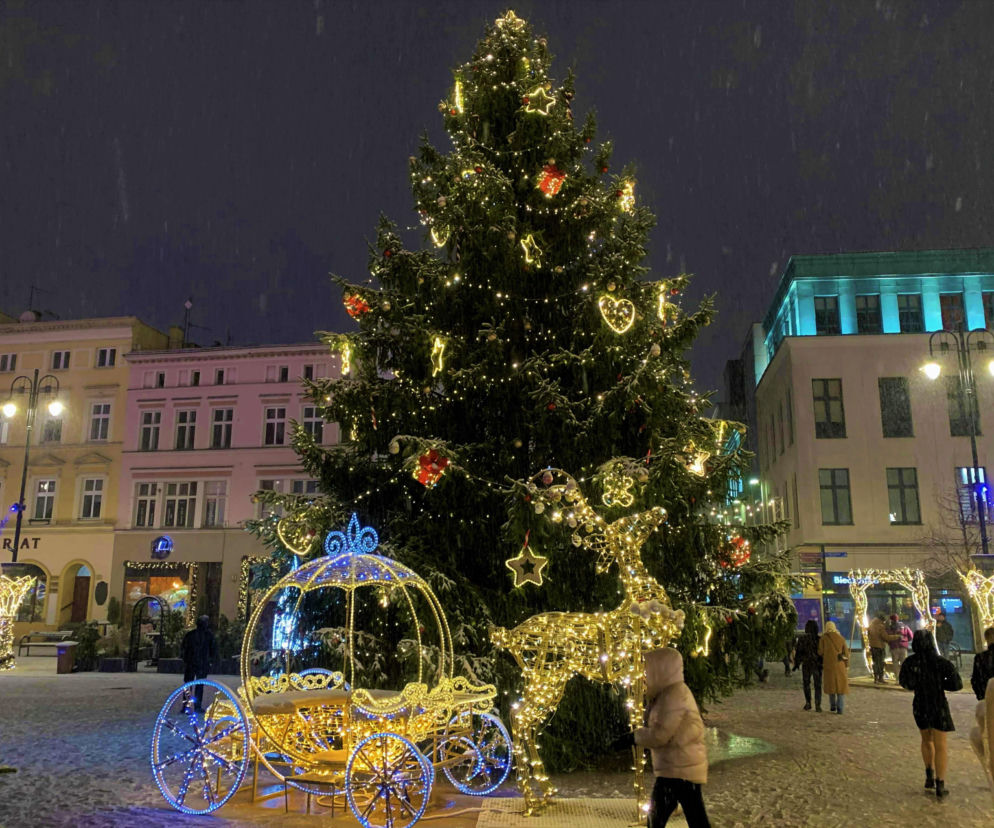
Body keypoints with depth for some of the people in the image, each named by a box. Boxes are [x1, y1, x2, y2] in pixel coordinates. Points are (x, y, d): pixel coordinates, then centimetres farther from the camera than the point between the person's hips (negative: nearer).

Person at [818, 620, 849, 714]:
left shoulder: (823, 638, -6)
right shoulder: (841, 638, 1)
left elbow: (820, 652, -7)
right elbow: (846, 653, 2)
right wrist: (847, 666, 9)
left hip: (828, 664, -1)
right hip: (840, 665, 1)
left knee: (831, 685, 16)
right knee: (841, 686, 7)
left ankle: (832, 706, 21)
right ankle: (840, 708, -1)